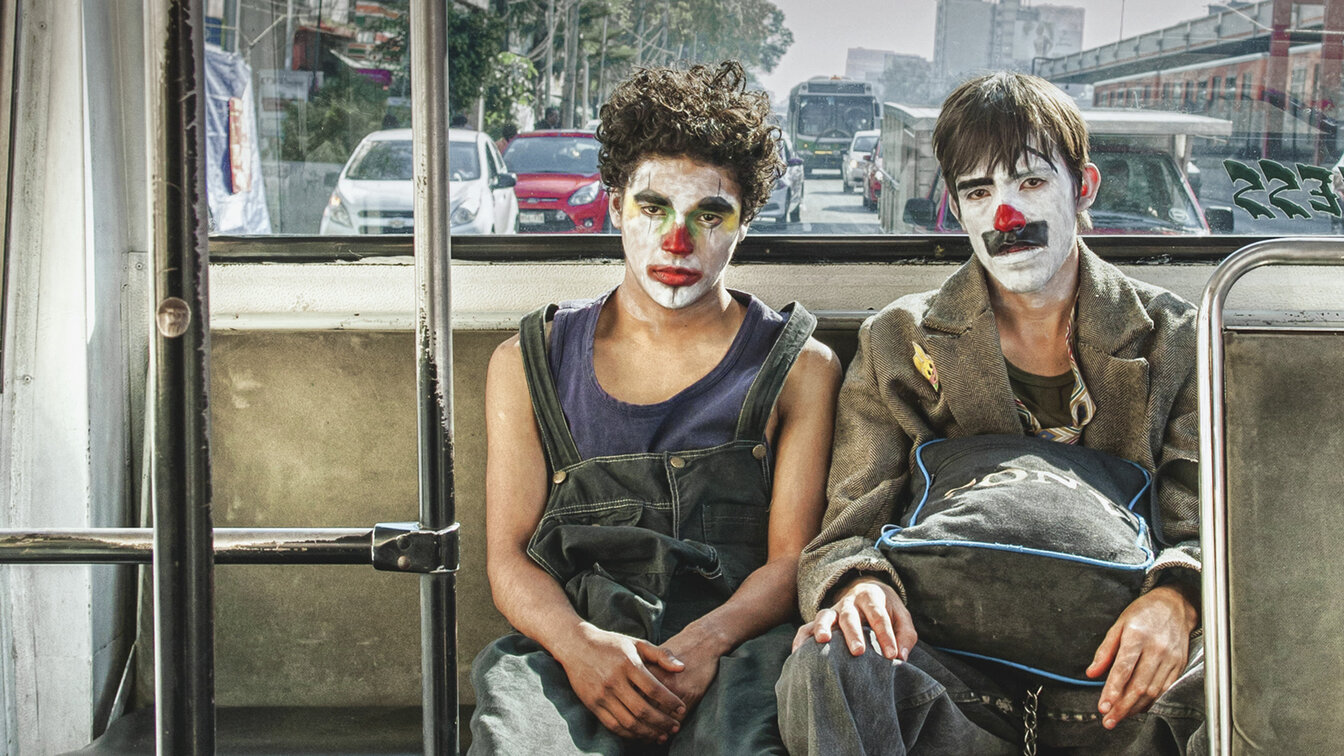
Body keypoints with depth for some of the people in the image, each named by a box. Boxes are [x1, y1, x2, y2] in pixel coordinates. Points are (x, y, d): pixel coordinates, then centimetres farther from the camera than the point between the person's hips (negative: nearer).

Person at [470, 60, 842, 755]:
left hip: (735, 644, 0)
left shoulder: (800, 368, 13)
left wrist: (706, 641, -18)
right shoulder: (528, 364, 16)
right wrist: (578, 642, -14)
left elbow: (792, 556, 4)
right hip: (567, 645, 1)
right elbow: (509, 556, 9)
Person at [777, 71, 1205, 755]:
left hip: (1117, 680, 0)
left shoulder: (1173, 339, 11)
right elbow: (847, 530, 5)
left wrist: (1174, 598, -18)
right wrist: (859, 583, -20)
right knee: (828, 666, -34)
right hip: (957, 667, 0)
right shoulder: (898, 344, 10)